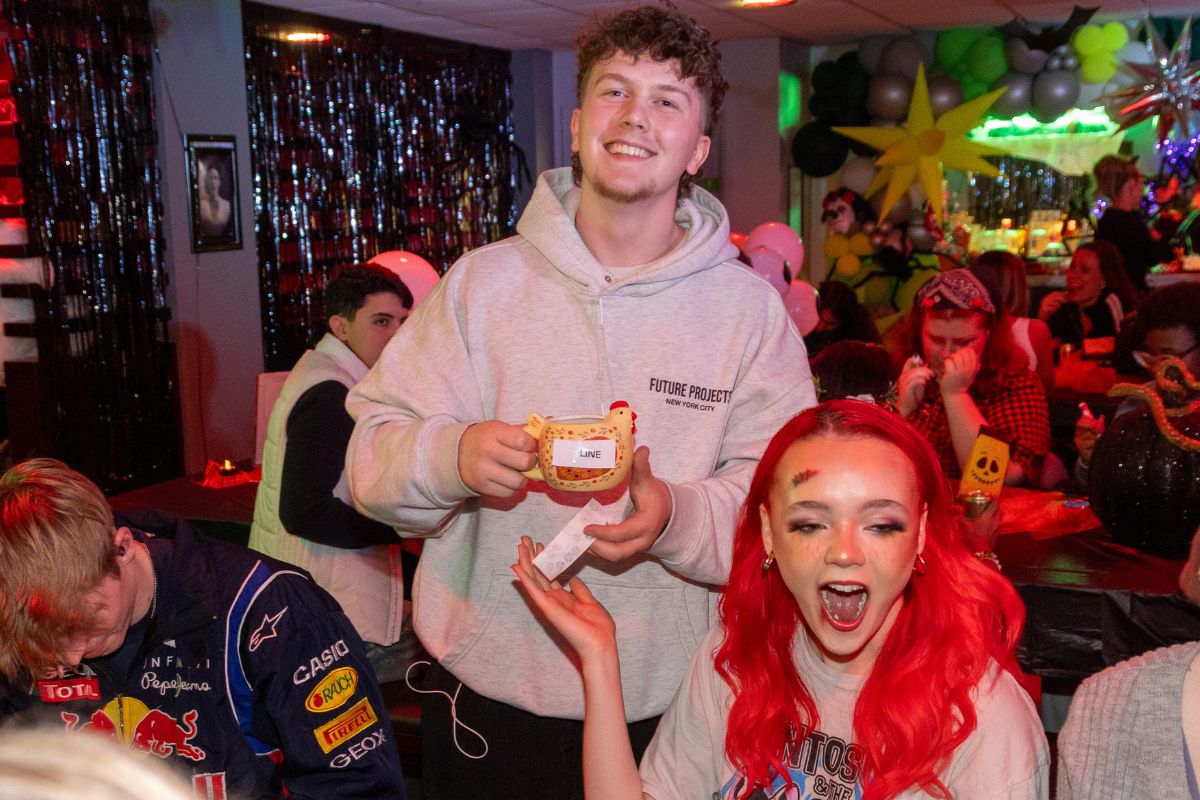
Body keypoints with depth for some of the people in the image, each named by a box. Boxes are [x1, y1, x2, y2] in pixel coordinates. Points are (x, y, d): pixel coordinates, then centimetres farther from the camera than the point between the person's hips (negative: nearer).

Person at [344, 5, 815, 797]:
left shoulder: (751, 308, -3)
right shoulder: (483, 280, -2)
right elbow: (371, 457, -3)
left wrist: (677, 516, -26)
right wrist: (453, 456, -25)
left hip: (667, 703, 0)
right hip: (487, 690, 1)